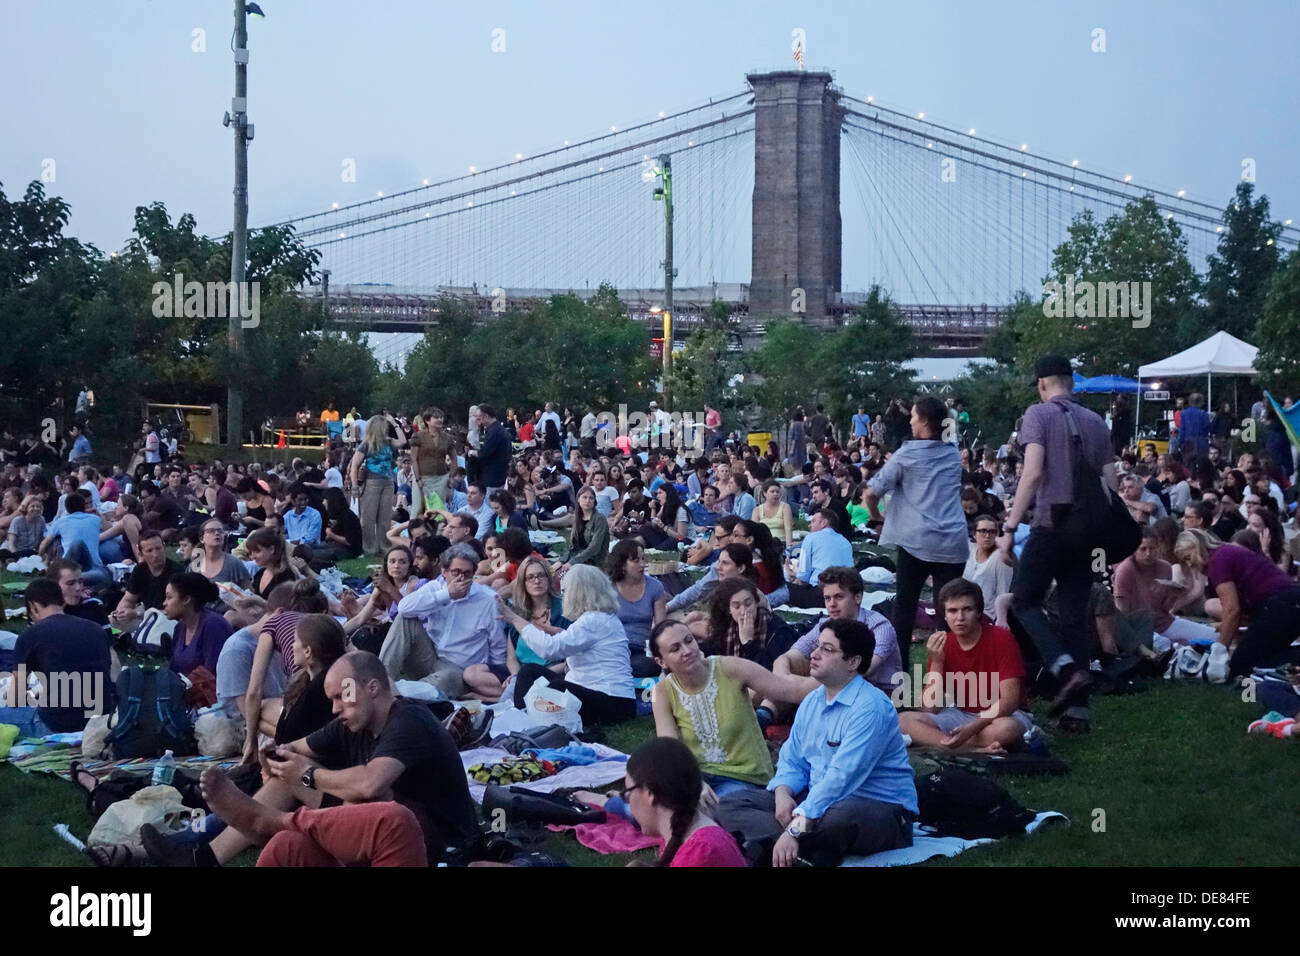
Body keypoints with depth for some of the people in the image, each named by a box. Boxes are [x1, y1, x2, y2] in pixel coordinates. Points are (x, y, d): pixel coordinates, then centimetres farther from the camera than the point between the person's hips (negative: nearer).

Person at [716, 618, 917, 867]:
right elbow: (793, 762, 12)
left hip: (880, 809, -9)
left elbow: (842, 777, -28)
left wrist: (796, 829, -34)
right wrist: (783, 794, -13)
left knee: (836, 817, -44)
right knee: (731, 803, -4)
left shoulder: (870, 707, -19)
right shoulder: (811, 703, 10)